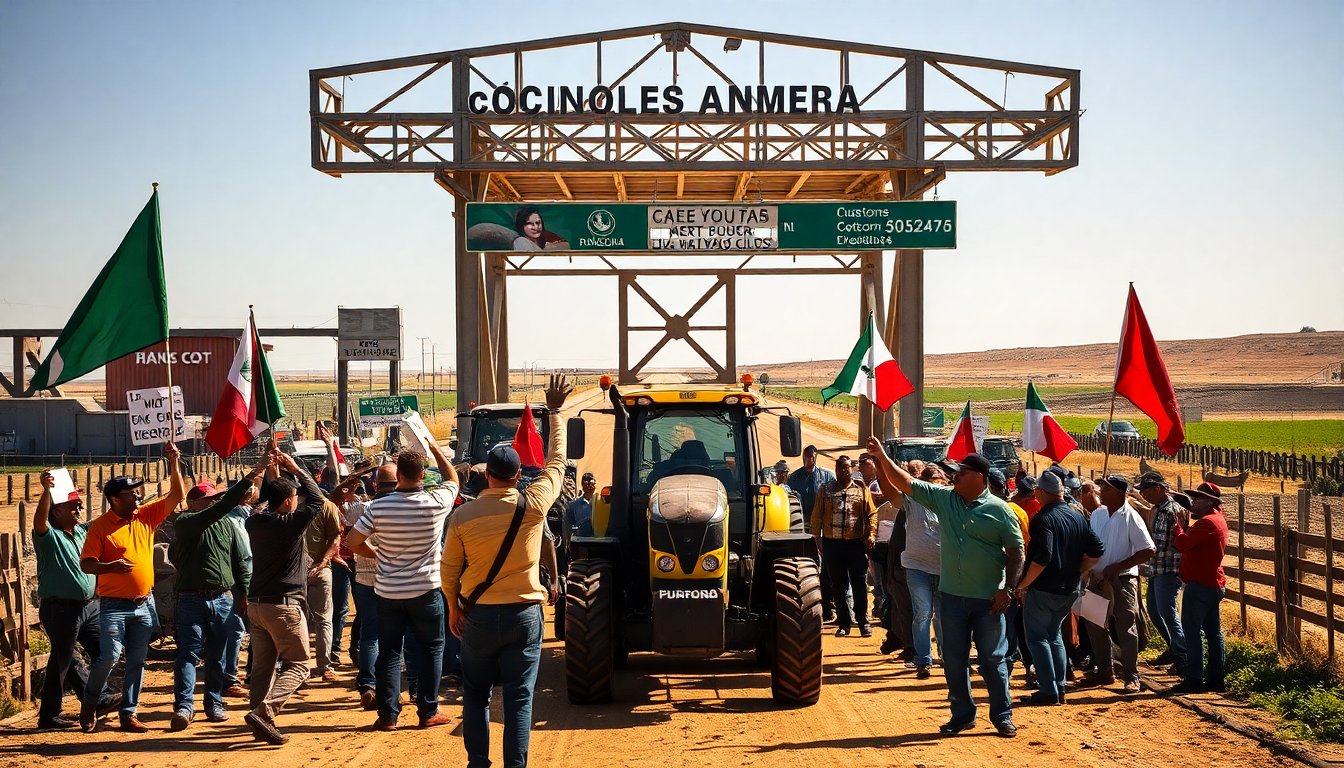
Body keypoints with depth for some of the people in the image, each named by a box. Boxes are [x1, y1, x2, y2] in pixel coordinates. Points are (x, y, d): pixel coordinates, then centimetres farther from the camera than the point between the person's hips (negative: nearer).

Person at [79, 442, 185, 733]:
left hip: (144, 604, 5)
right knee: (109, 656, -12)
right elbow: (86, 564, -8)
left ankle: (129, 714, 14)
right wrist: (110, 566, -27)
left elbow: (176, 495, 2)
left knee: (137, 661, 6)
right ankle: (90, 704, 11)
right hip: (114, 605, -5)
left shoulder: (146, 516, 5)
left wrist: (174, 462, -9)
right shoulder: (100, 526, -7)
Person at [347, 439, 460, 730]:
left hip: (388, 591, 1)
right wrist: (434, 447, 19)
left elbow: (352, 542, -4)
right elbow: (453, 478, 9)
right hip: (425, 591, -1)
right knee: (431, 648, 12)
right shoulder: (437, 503, -12)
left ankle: (388, 715, 11)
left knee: (389, 652, 10)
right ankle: (428, 711, 13)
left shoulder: (378, 506, -11)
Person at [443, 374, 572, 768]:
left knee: (476, 693, 16)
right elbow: (556, 462, 5)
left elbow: (449, 568, 1)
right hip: (524, 614, -1)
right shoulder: (533, 506, -10)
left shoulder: (462, 516, -8)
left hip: (478, 616, 1)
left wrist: (453, 607, 17)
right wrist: (555, 411, 15)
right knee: (519, 697, 3)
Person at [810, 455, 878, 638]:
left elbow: (872, 513, 2)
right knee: (838, 586, 7)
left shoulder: (862, 489, 4)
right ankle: (843, 624, 14)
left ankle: (863, 622, 7)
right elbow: (816, 515, 6)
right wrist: (816, 538, -1)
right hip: (832, 543, 2)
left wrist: (871, 534, -9)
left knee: (860, 584, -2)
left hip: (856, 542, -1)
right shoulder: (826, 490, 7)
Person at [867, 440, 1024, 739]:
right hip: (952, 594, 4)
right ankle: (962, 714, 23)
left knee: (993, 659, 4)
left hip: (988, 599, -4)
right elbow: (905, 482, 3)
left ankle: (1002, 715, 18)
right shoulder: (944, 499, 3)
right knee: (954, 659, 10)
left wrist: (1008, 589, -11)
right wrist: (882, 457, -5)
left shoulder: (999, 510, -8)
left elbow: (1016, 552, -5)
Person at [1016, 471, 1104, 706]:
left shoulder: (1044, 519, -17)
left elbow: (1041, 558, -26)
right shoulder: (1077, 517, 6)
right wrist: (1077, 572, 12)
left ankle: (1048, 691, -3)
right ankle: (1059, 688, 19)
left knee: (1037, 637, 2)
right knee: (1054, 635, 20)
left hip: (1043, 589, -8)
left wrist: (1023, 584, -16)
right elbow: (1096, 551, 5)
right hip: (1070, 589, 8)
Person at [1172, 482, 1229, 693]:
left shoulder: (1207, 522, -18)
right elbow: (1193, 540, 15)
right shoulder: (1218, 519, 16)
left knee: (1192, 631, -6)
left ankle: (1194, 679, -6)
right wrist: (1185, 524, 3)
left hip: (1200, 584, -10)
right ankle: (1216, 678, 15)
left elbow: (1182, 543, -23)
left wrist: (1179, 524, -7)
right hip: (1213, 583, 10)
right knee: (1213, 632, 11)